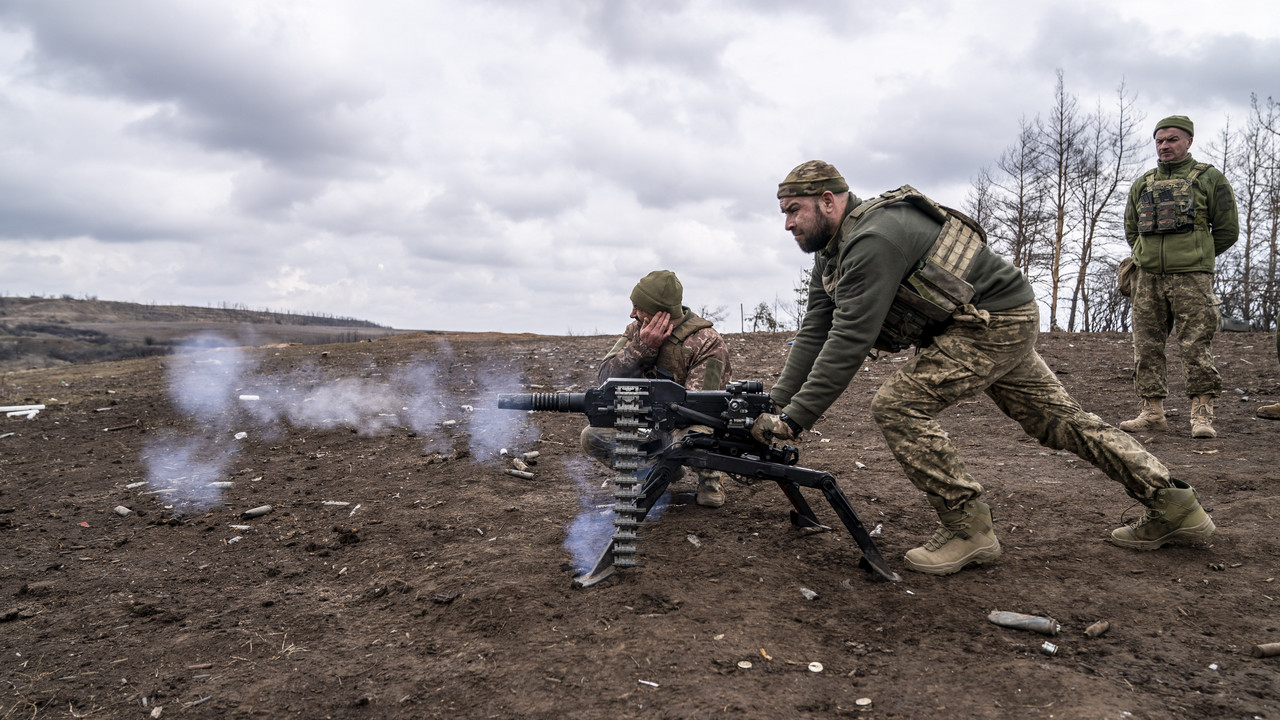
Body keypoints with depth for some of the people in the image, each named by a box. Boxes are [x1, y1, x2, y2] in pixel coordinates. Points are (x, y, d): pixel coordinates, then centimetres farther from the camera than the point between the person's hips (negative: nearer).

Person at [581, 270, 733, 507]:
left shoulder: (707, 343, -18)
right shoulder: (637, 331, -1)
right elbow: (607, 377, -11)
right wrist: (643, 347, -24)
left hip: (687, 427, -5)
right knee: (592, 437, -15)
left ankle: (710, 475, -1)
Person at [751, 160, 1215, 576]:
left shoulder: (873, 239, -26)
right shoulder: (833, 254, 6)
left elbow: (849, 342, -32)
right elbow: (814, 333, 2)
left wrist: (794, 419, -31)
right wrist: (775, 404, -8)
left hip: (996, 322, -11)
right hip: (1003, 323, 11)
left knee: (897, 407, -18)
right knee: (1059, 420, 18)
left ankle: (968, 529, -7)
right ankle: (1174, 507, 31)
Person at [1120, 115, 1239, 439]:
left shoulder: (1209, 178, 4)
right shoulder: (1142, 184, 15)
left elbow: (1227, 230, 7)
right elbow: (1130, 230, 25)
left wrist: (1196, 256, 13)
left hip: (1191, 277, -4)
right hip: (1147, 277, 4)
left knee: (1196, 346, -6)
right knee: (1146, 345, 2)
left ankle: (1202, 414, -2)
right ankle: (1152, 412, 8)